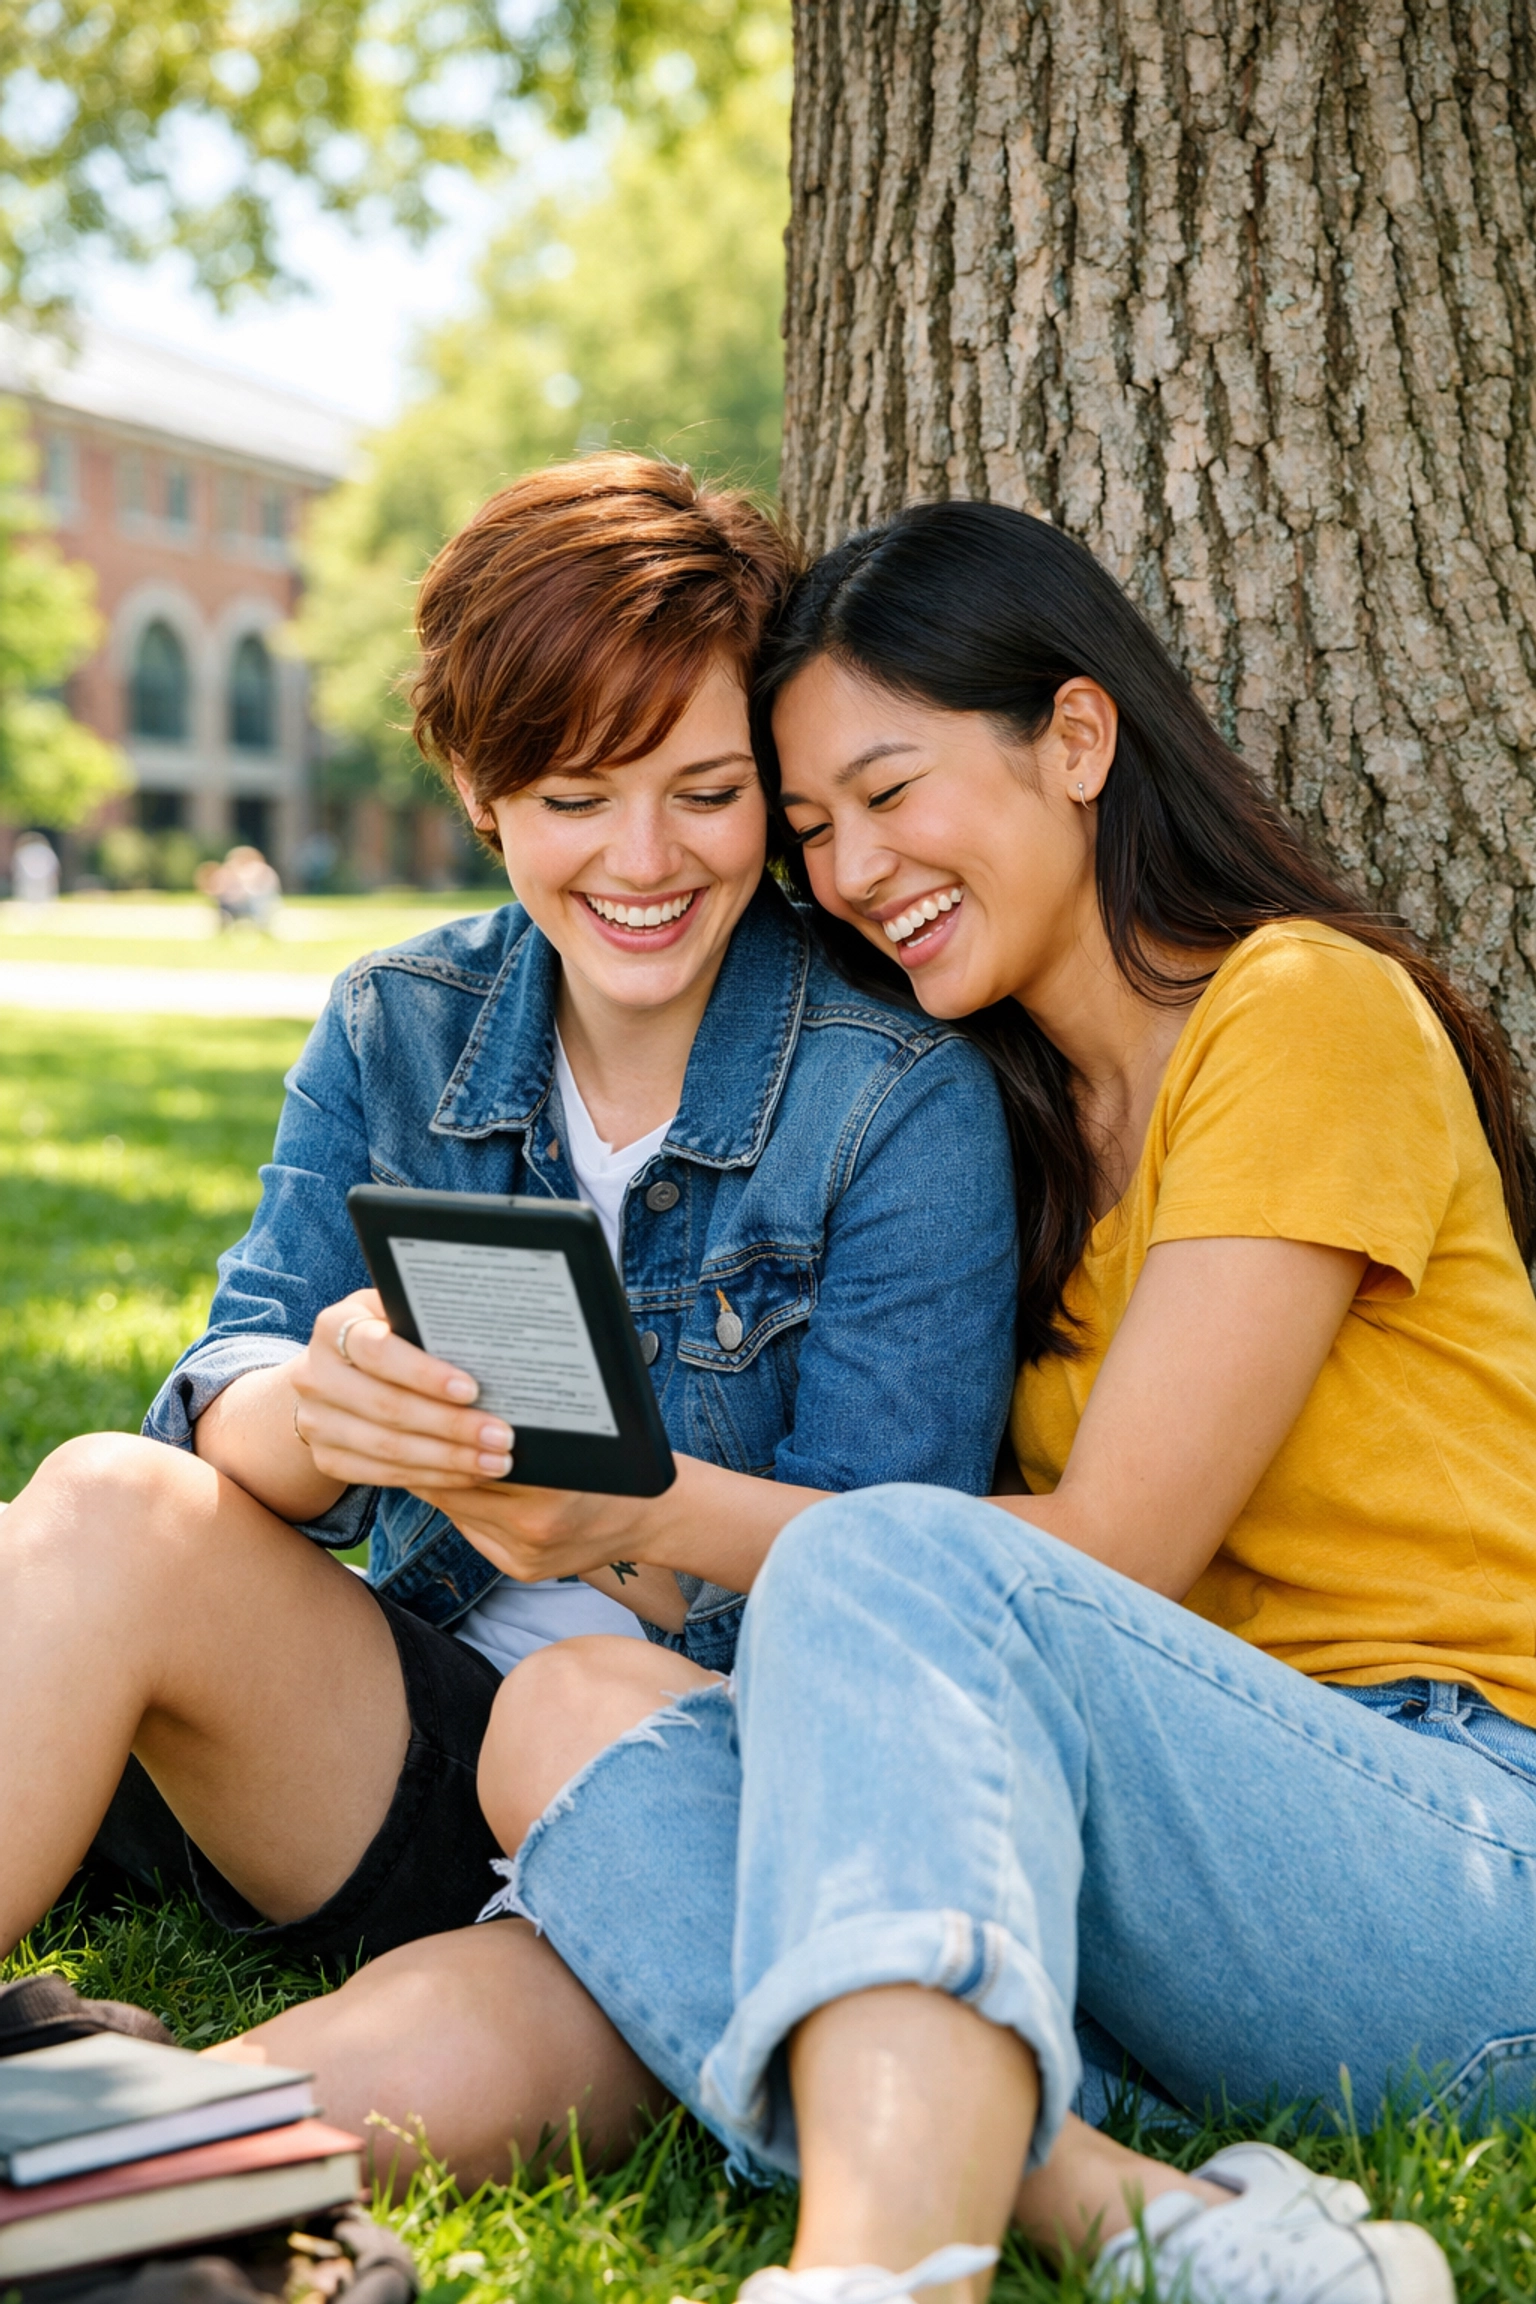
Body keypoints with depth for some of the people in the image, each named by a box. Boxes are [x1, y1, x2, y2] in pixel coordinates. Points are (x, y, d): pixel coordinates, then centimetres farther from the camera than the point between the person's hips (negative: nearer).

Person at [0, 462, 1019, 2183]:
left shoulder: (902, 1101, -9)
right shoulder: (393, 1033, 5)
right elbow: (230, 1393, -4)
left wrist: (641, 1512, -34)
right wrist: (314, 1408, -30)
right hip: (409, 1742, 4)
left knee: (452, 2073, -35)